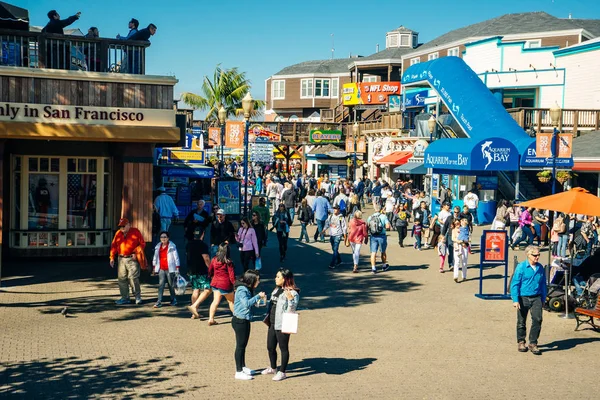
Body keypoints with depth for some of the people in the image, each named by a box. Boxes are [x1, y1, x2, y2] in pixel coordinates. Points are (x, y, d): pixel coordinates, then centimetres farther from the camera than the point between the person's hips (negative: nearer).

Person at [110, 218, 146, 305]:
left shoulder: (135, 232, 0)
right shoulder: (118, 233, 12)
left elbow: (142, 243, -1)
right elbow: (114, 245, 14)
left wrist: (136, 253, -12)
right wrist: (112, 257, 7)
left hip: (132, 259, -5)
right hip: (121, 259, 5)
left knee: (133, 277, -9)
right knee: (122, 278, 7)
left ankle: (138, 296, 4)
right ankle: (125, 298, 17)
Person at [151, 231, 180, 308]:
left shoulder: (172, 246, -4)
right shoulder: (158, 246, 10)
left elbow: (176, 257, -3)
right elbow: (155, 257, 18)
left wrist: (177, 268, -7)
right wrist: (154, 268, 16)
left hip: (170, 269, -3)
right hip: (161, 269, 3)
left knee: (171, 285, 6)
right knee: (161, 285, -5)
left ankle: (173, 300, 22)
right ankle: (159, 302, -8)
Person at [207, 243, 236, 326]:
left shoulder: (214, 259, -1)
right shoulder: (228, 262, -18)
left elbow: (210, 271, 11)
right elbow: (231, 274, -13)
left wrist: (211, 277, 28)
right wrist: (233, 282, 2)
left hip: (215, 283, 5)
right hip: (226, 285, -5)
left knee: (215, 301, 8)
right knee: (231, 301, 12)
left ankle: (211, 319, 1)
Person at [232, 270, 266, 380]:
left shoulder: (247, 289, 11)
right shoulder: (242, 289, -19)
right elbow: (246, 303, -30)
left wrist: (260, 299, 2)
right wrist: (258, 296, -23)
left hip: (245, 320, 10)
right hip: (240, 321, -10)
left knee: (243, 345, 19)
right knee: (240, 346, -3)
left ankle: (243, 367, 32)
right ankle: (239, 372, 4)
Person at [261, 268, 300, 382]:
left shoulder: (293, 293, -15)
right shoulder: (277, 290, 11)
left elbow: (292, 310, -22)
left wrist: (290, 299, -36)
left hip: (282, 325, -9)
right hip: (272, 324, 9)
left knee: (283, 348, 3)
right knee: (270, 347, 17)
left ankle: (282, 372, 14)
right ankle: (273, 368, 37)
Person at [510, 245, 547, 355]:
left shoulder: (540, 267, 5)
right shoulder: (521, 267, -9)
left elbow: (543, 284, 15)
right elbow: (514, 284, -9)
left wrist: (543, 299, 15)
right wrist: (515, 300, -13)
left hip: (536, 298, 3)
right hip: (523, 298, -3)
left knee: (537, 319, -11)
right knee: (521, 321, 9)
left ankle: (533, 343, 1)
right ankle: (521, 342, 28)